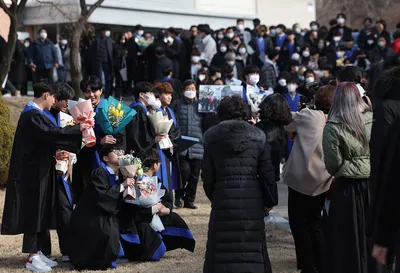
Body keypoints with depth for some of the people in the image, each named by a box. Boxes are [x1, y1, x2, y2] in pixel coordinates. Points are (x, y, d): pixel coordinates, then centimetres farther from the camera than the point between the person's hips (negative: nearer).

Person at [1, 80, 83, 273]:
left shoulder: (34, 113, 13)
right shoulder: (32, 115, -19)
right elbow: (51, 134, -30)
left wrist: (55, 153, 6)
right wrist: (78, 128, -23)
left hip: (38, 170, 10)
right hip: (33, 171, -10)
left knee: (40, 212, 13)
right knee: (34, 212, -5)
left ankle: (39, 252, 18)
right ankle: (32, 258, 1)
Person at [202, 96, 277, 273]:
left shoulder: (212, 137, 1)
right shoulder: (257, 136, 2)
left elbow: (207, 176, 2)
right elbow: (267, 173, 1)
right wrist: (270, 201, 14)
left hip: (223, 198, -1)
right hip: (251, 199, 1)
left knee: (223, 247, 5)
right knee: (251, 247, 8)